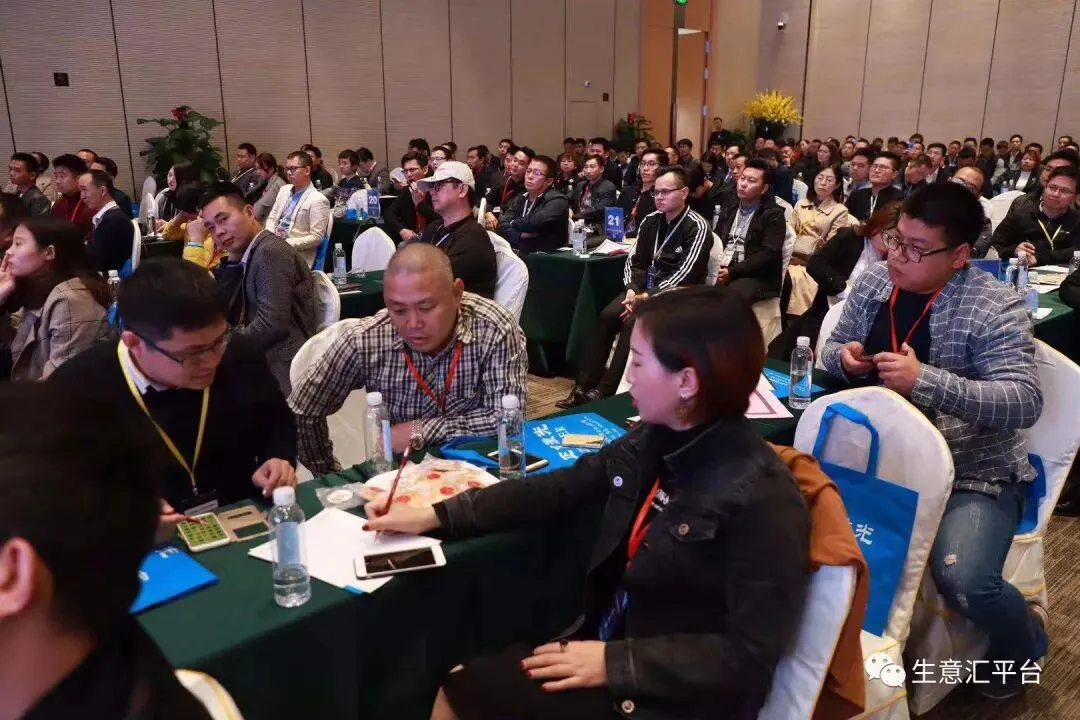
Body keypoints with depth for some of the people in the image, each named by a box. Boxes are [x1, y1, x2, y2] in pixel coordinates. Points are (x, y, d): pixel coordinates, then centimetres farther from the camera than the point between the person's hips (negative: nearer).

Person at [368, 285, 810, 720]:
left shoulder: (762, 498, -24)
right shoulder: (651, 443, -3)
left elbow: (751, 656, -22)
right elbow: (556, 490, 6)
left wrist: (616, 662, -21)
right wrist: (434, 516, 2)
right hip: (607, 642, 6)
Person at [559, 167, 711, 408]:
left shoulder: (697, 227, -11)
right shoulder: (651, 221, 9)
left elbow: (685, 275, -19)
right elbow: (636, 261, 9)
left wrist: (647, 297, -24)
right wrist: (632, 289, -11)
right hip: (644, 289, 6)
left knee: (633, 323, -29)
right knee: (607, 316, -18)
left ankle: (605, 391, -23)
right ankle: (583, 386, -17)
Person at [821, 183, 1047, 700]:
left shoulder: (995, 309, -14)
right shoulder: (872, 283, 3)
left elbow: (1025, 403, -22)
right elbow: (833, 349, 15)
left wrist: (925, 380, -31)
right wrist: (844, 356, -10)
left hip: (973, 472, -5)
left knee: (962, 581, -26)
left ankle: (1022, 645, 14)